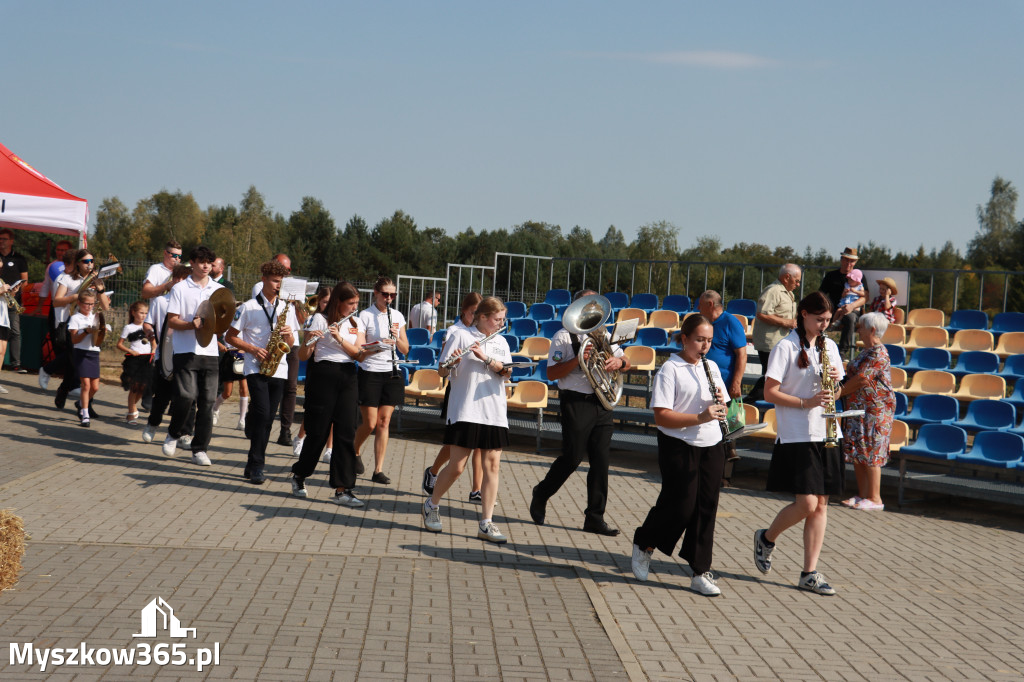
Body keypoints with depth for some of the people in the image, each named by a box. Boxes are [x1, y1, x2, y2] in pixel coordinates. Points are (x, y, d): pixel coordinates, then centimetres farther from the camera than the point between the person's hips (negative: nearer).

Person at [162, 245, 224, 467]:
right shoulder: (180, 289, 4)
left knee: (207, 401, -1)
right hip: (185, 351, -3)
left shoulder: (219, 290, 14)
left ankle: (200, 449, 7)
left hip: (210, 351, 3)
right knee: (186, 395, -16)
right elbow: (171, 321, -1)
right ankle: (174, 433, 11)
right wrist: (191, 324, -19)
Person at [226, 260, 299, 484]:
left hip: (278, 370, 4)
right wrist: (253, 349, -10)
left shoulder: (287, 307, 13)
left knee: (267, 418, 5)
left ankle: (253, 467, 14)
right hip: (256, 368, -4)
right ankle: (257, 466, -13)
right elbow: (230, 337, 3)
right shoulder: (249, 307, 1)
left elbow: (291, 343, 16)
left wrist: (288, 335, -7)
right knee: (263, 413, -18)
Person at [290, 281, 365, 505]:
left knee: (346, 433, -3)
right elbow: (303, 356, -4)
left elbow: (358, 353, 0)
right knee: (318, 431, 0)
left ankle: (343, 489, -3)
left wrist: (340, 338, -15)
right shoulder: (320, 319, -1)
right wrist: (309, 341, -24)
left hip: (348, 378, 4)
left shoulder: (357, 323, 13)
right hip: (323, 375, -4)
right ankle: (299, 476, 24)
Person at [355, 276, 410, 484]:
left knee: (384, 423, 1)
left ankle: (378, 471, 4)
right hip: (370, 373, -4)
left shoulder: (398, 317, 8)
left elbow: (405, 350, 9)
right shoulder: (365, 316, -5)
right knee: (370, 423, -3)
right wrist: (377, 345, -24)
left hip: (391, 374, 4)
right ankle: (355, 451, 28)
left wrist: (397, 338, -10)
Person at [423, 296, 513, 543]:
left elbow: (507, 372, -1)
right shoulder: (460, 336, 0)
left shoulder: (501, 342, 14)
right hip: (465, 411, -4)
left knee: (492, 465, -1)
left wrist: (486, 357, -16)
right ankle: (432, 505, 21)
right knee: (457, 466, -3)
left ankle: (486, 523, 3)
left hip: (495, 413, 5)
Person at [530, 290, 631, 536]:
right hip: (576, 402, -5)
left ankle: (595, 518, 6)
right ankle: (542, 494, 22)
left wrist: (618, 362, -7)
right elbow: (551, 373, -8)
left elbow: (627, 363, 16)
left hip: (603, 403, 5)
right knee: (572, 457, -4)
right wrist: (578, 359, -20)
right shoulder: (563, 336, 0)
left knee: (600, 461, 2)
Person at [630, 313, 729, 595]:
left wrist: (720, 405, -5)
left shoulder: (712, 368, 12)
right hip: (679, 447, -6)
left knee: (706, 508, 5)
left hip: (711, 445, 6)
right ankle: (643, 544, 21)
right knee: (681, 506, -7)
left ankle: (701, 573, 11)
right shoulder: (670, 370, -9)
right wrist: (700, 417, -24)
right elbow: (661, 416, -16)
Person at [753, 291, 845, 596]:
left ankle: (810, 573, 8)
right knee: (806, 503, -11)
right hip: (796, 436, -6)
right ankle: (767, 538, 16)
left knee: (820, 505, 3)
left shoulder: (829, 347, 12)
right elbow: (769, 392, -10)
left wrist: (835, 380, -3)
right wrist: (806, 402, -19)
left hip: (826, 434, 6)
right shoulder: (786, 348, -6)